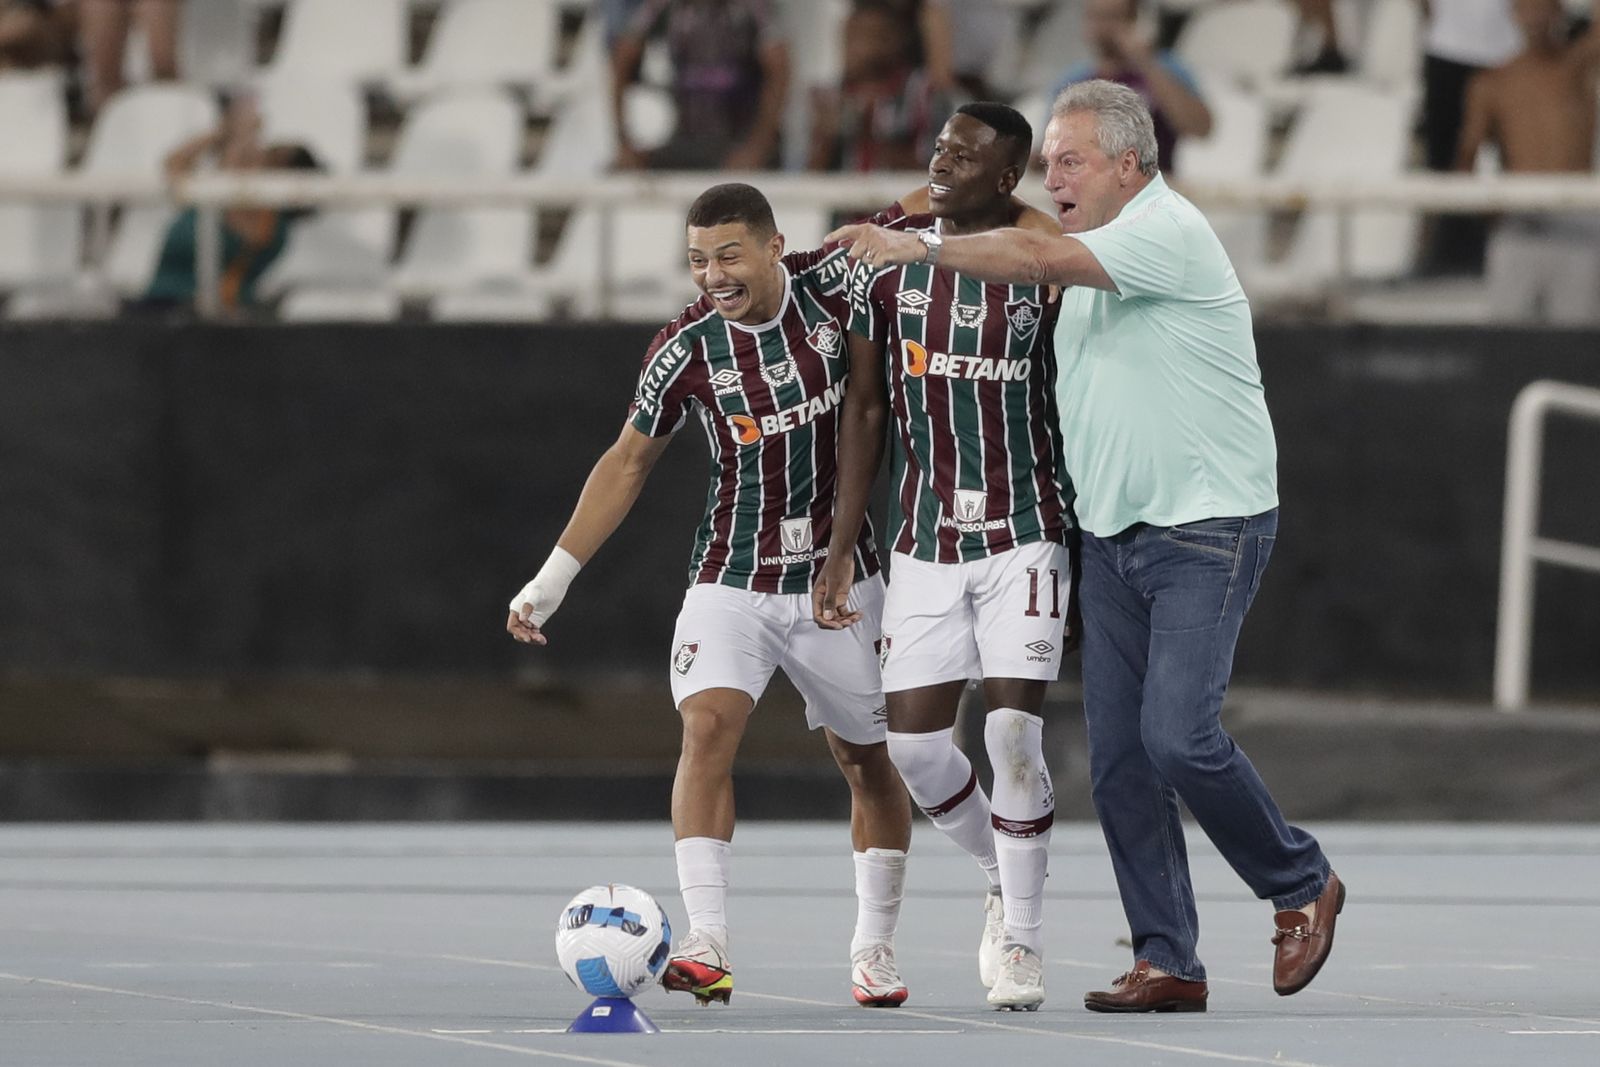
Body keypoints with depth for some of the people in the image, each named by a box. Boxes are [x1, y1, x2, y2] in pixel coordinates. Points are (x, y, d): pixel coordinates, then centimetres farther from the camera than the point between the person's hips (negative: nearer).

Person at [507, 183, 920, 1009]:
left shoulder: (831, 284, -12)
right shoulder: (685, 351, -11)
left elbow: (910, 217, 5)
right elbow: (628, 461, 2)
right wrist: (555, 576, 1)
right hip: (731, 583, -1)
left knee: (867, 761, 9)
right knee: (707, 726, -22)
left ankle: (874, 949, 26)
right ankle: (707, 948, -28)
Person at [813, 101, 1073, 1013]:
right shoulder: (891, 273, 4)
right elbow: (866, 413, 9)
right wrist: (841, 551, 6)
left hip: (1025, 535, -4)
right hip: (926, 542, 4)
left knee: (1014, 732, -13)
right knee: (914, 742, 0)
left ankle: (1023, 939, 1)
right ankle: (1007, 877, 27)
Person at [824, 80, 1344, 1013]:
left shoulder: (1168, 230, -13)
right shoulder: (1092, 262, 16)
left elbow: (1039, 260, -23)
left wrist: (918, 247, -21)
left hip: (1207, 528, -9)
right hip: (1113, 539, 9)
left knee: (1179, 735, -18)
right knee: (1118, 757, 0)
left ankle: (1301, 885, 5)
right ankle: (1167, 965, 4)